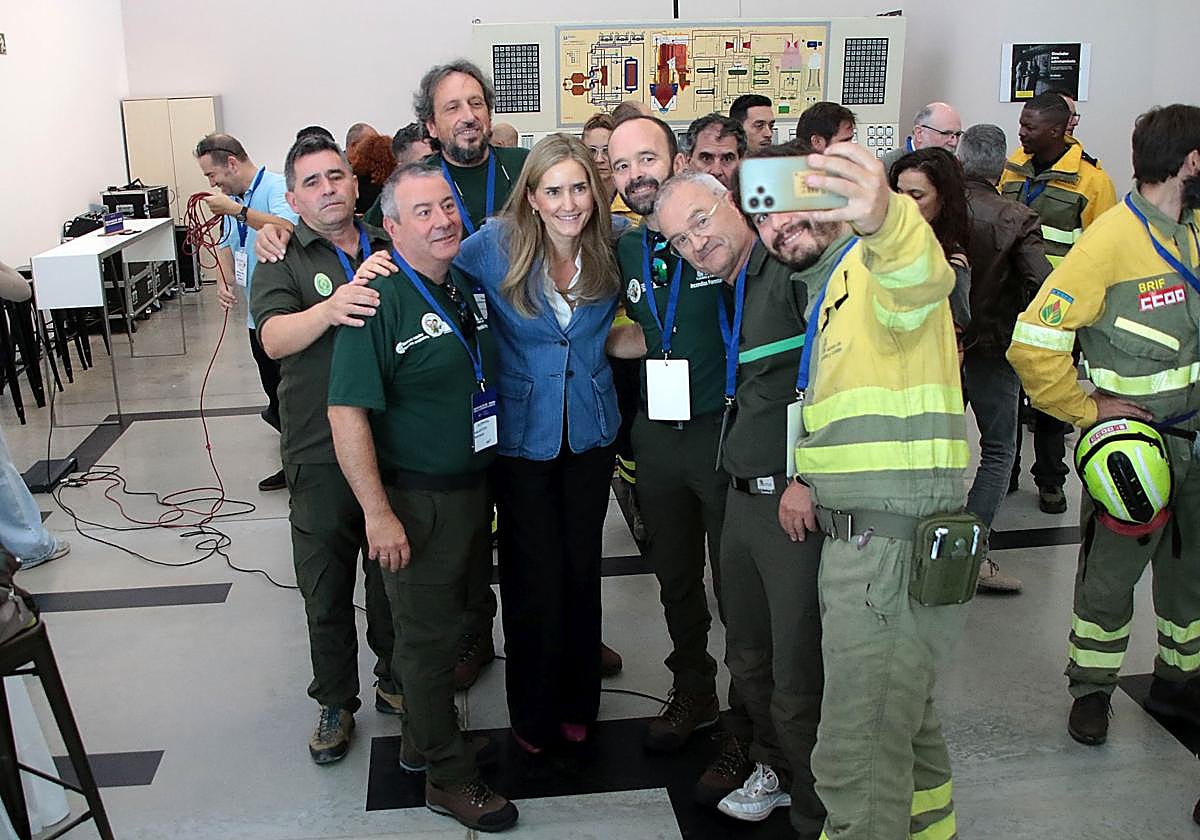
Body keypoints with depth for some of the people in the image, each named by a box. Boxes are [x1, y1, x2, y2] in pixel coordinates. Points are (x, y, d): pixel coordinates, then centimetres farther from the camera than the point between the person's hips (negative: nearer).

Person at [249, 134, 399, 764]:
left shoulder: (393, 250, 8)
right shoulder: (283, 263, 1)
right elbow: (274, 337, -16)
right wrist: (330, 309, -36)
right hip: (321, 453, -2)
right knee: (326, 582, 9)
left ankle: (395, 680, 35)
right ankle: (335, 701, 27)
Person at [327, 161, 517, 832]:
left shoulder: (468, 286, 5)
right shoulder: (379, 299, -19)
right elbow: (348, 413, -22)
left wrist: (488, 486, 13)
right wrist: (378, 513, -23)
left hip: (474, 486, 8)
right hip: (418, 499, -7)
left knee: (447, 621, 20)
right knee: (429, 638, 7)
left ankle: (421, 742, 40)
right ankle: (449, 775, 23)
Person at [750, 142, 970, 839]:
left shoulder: (877, 267, -9)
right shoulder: (827, 293, 22)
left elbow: (922, 278, -36)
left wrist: (884, 217, -58)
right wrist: (805, 477, 11)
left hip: (896, 551, -10)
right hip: (860, 541, 10)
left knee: (858, 764, -6)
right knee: (905, 723, 25)